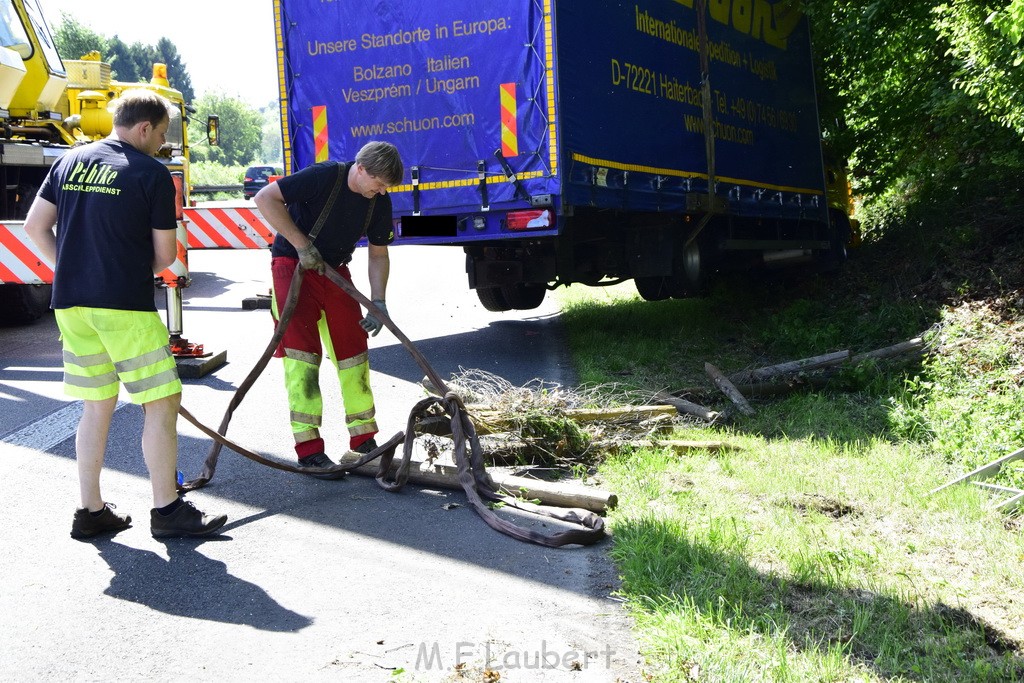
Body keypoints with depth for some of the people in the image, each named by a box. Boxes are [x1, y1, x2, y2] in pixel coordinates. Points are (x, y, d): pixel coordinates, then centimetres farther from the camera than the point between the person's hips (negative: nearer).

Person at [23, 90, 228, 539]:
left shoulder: (69, 162, 12)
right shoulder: (152, 173, -6)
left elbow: (35, 226, 13)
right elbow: (165, 255, -3)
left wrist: (75, 270, 17)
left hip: (70, 304, 7)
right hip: (124, 306, -7)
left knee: (97, 405, 16)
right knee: (161, 402, 2)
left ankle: (91, 512, 20)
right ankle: (166, 511, 5)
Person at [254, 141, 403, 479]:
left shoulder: (380, 202, -3)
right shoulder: (324, 177, -22)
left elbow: (378, 254, 6)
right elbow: (265, 198, -22)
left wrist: (378, 302, -6)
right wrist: (302, 245, -23)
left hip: (334, 270, 6)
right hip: (292, 265, -6)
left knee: (353, 351, 5)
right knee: (302, 351, -12)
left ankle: (364, 442, 16)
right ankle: (308, 450, -9)